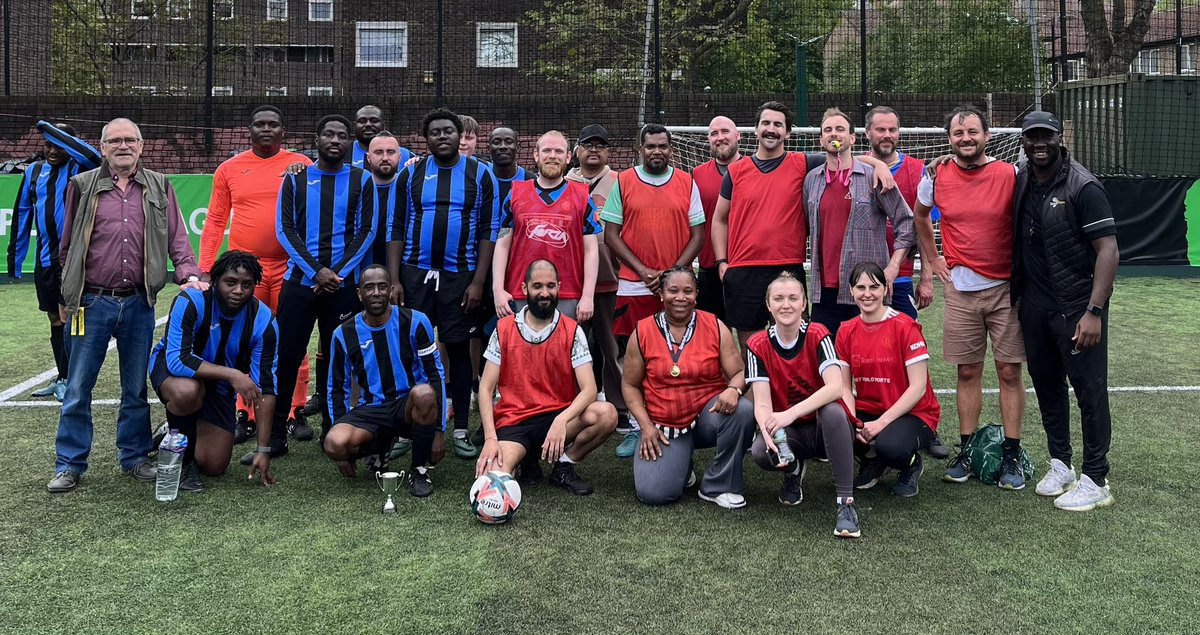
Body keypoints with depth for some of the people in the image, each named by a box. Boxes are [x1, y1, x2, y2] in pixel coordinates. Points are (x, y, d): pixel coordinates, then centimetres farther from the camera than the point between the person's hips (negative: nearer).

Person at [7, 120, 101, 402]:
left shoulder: (78, 168, -3)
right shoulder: (33, 171, 10)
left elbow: (93, 157, -27)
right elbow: (22, 213, 13)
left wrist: (50, 128, -21)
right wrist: (14, 254, 12)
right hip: (45, 258, 5)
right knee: (55, 318, 11)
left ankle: (65, 379, 3)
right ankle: (62, 378, 20)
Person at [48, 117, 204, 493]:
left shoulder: (158, 187, 9)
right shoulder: (83, 186, 6)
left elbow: (176, 238, 9)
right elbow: (67, 247, 10)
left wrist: (188, 275, -6)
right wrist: (66, 297, 10)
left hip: (139, 304, 1)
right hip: (92, 303, -1)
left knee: (136, 388, 10)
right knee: (78, 389, 3)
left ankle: (135, 458, 22)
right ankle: (69, 465, 13)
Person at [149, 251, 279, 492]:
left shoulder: (263, 322, -22)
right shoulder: (190, 302, -30)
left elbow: (265, 388, -20)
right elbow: (177, 359, -37)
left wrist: (263, 450, -22)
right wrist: (232, 374, -46)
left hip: (219, 385, 3)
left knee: (214, 467, 0)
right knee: (188, 391, -41)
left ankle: (181, 430, 34)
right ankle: (182, 458, -11)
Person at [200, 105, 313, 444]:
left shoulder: (301, 165, 4)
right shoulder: (229, 169, 8)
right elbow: (215, 221, 9)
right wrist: (204, 269, 3)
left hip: (289, 267, -1)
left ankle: (296, 413, 14)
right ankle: (246, 416, 14)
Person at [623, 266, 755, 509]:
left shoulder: (715, 327, -2)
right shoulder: (643, 332, -2)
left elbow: (739, 373, -3)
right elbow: (630, 384, 4)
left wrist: (733, 389, -28)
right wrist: (646, 425, -8)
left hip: (708, 414, 1)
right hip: (664, 426, 0)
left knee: (742, 410, -33)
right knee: (653, 493, -20)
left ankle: (718, 486, -11)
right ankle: (680, 465, 19)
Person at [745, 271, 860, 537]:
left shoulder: (817, 335, -12)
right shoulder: (758, 345, -7)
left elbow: (836, 387, -27)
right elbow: (762, 403, -14)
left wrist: (791, 413, -39)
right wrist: (769, 432, -36)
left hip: (824, 427, -1)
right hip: (788, 434, 2)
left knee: (833, 411, -36)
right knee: (760, 451, -31)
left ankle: (846, 502, -27)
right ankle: (794, 470, 6)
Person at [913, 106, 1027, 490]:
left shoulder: (1009, 175, -7)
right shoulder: (936, 177, 0)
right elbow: (920, 216, 19)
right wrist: (931, 261, 15)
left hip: (1006, 287, -2)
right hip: (960, 289, 2)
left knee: (1010, 372, 1)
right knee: (968, 372, 7)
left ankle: (1011, 457, 10)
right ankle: (967, 453, 16)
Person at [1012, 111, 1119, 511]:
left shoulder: (1083, 187, -12)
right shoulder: (1021, 181, 7)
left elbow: (1108, 249, -17)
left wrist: (1094, 311, -23)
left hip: (1077, 306, -6)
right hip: (1034, 304, 6)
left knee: (1089, 389, -1)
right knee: (1046, 383, 13)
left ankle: (1095, 480, 8)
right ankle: (1060, 464, 28)